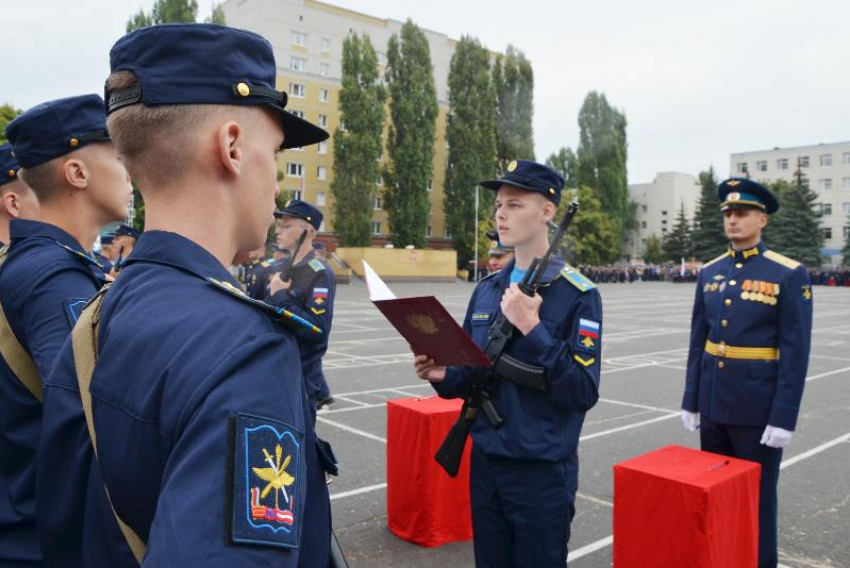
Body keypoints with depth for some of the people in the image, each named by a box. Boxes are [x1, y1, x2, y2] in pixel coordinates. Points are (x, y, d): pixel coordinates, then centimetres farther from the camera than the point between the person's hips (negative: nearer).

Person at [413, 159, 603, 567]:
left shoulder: (578, 294, -13)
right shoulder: (486, 289, 5)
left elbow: (584, 392, -19)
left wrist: (531, 327, -26)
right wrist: (442, 375, -9)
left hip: (542, 471, -5)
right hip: (484, 463, 5)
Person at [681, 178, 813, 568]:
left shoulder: (789, 275, -10)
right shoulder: (709, 273, 5)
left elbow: (796, 353, -12)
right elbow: (698, 341, 8)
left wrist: (783, 417, -15)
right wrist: (691, 400, 8)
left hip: (758, 407, -5)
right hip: (713, 404, 5)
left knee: (756, 495, 8)